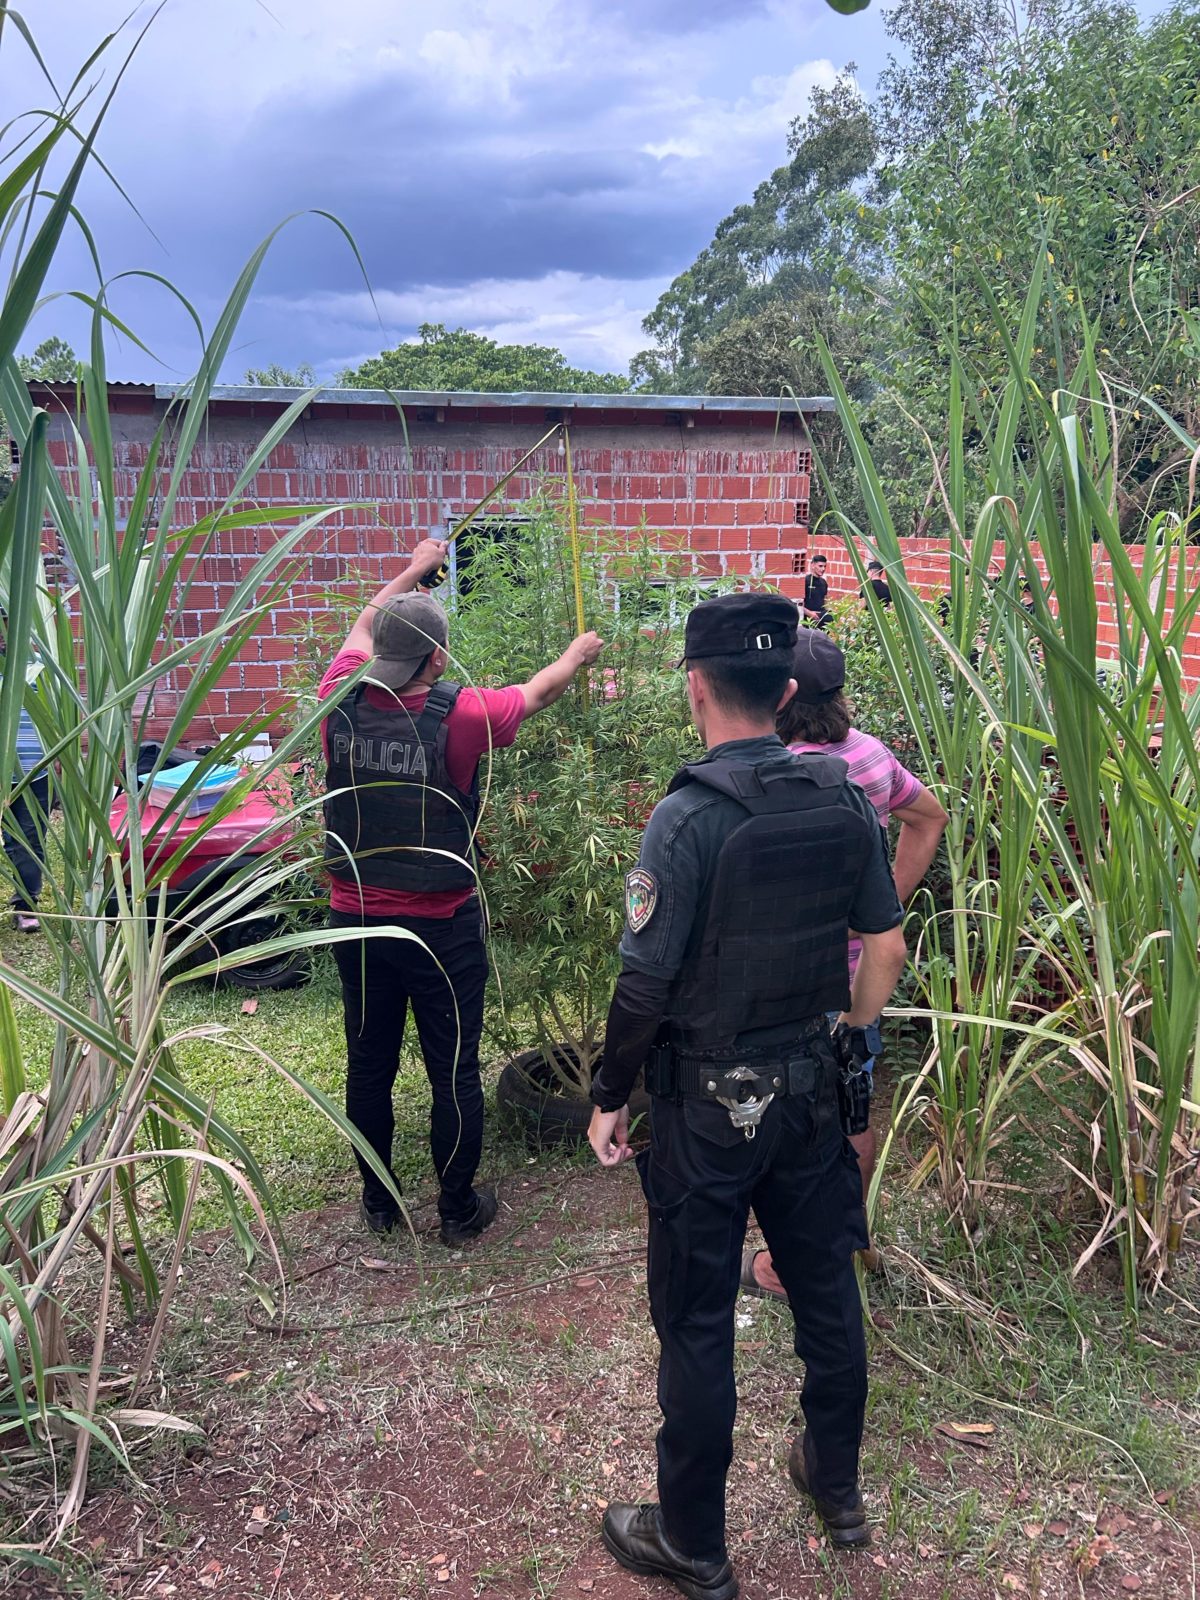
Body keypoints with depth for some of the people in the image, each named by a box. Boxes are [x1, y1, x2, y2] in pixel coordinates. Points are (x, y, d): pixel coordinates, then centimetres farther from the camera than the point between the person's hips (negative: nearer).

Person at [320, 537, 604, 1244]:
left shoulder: (343, 702, -9)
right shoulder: (458, 716, -19)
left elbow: (361, 629, 14)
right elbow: (536, 692, 2)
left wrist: (414, 570, 29)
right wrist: (576, 656, 24)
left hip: (356, 918, 4)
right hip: (440, 927, -4)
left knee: (370, 1065, 16)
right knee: (455, 1072, 10)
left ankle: (378, 1202, 32)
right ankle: (460, 1208, 23)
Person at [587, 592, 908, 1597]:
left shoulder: (689, 817, -21)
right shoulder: (845, 802, -4)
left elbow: (646, 984, -19)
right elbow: (886, 946, 4)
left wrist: (611, 1097, -6)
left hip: (708, 1108, -5)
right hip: (812, 1093, 6)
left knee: (698, 1324, 9)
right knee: (825, 1288, 21)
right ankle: (838, 1486, 42)